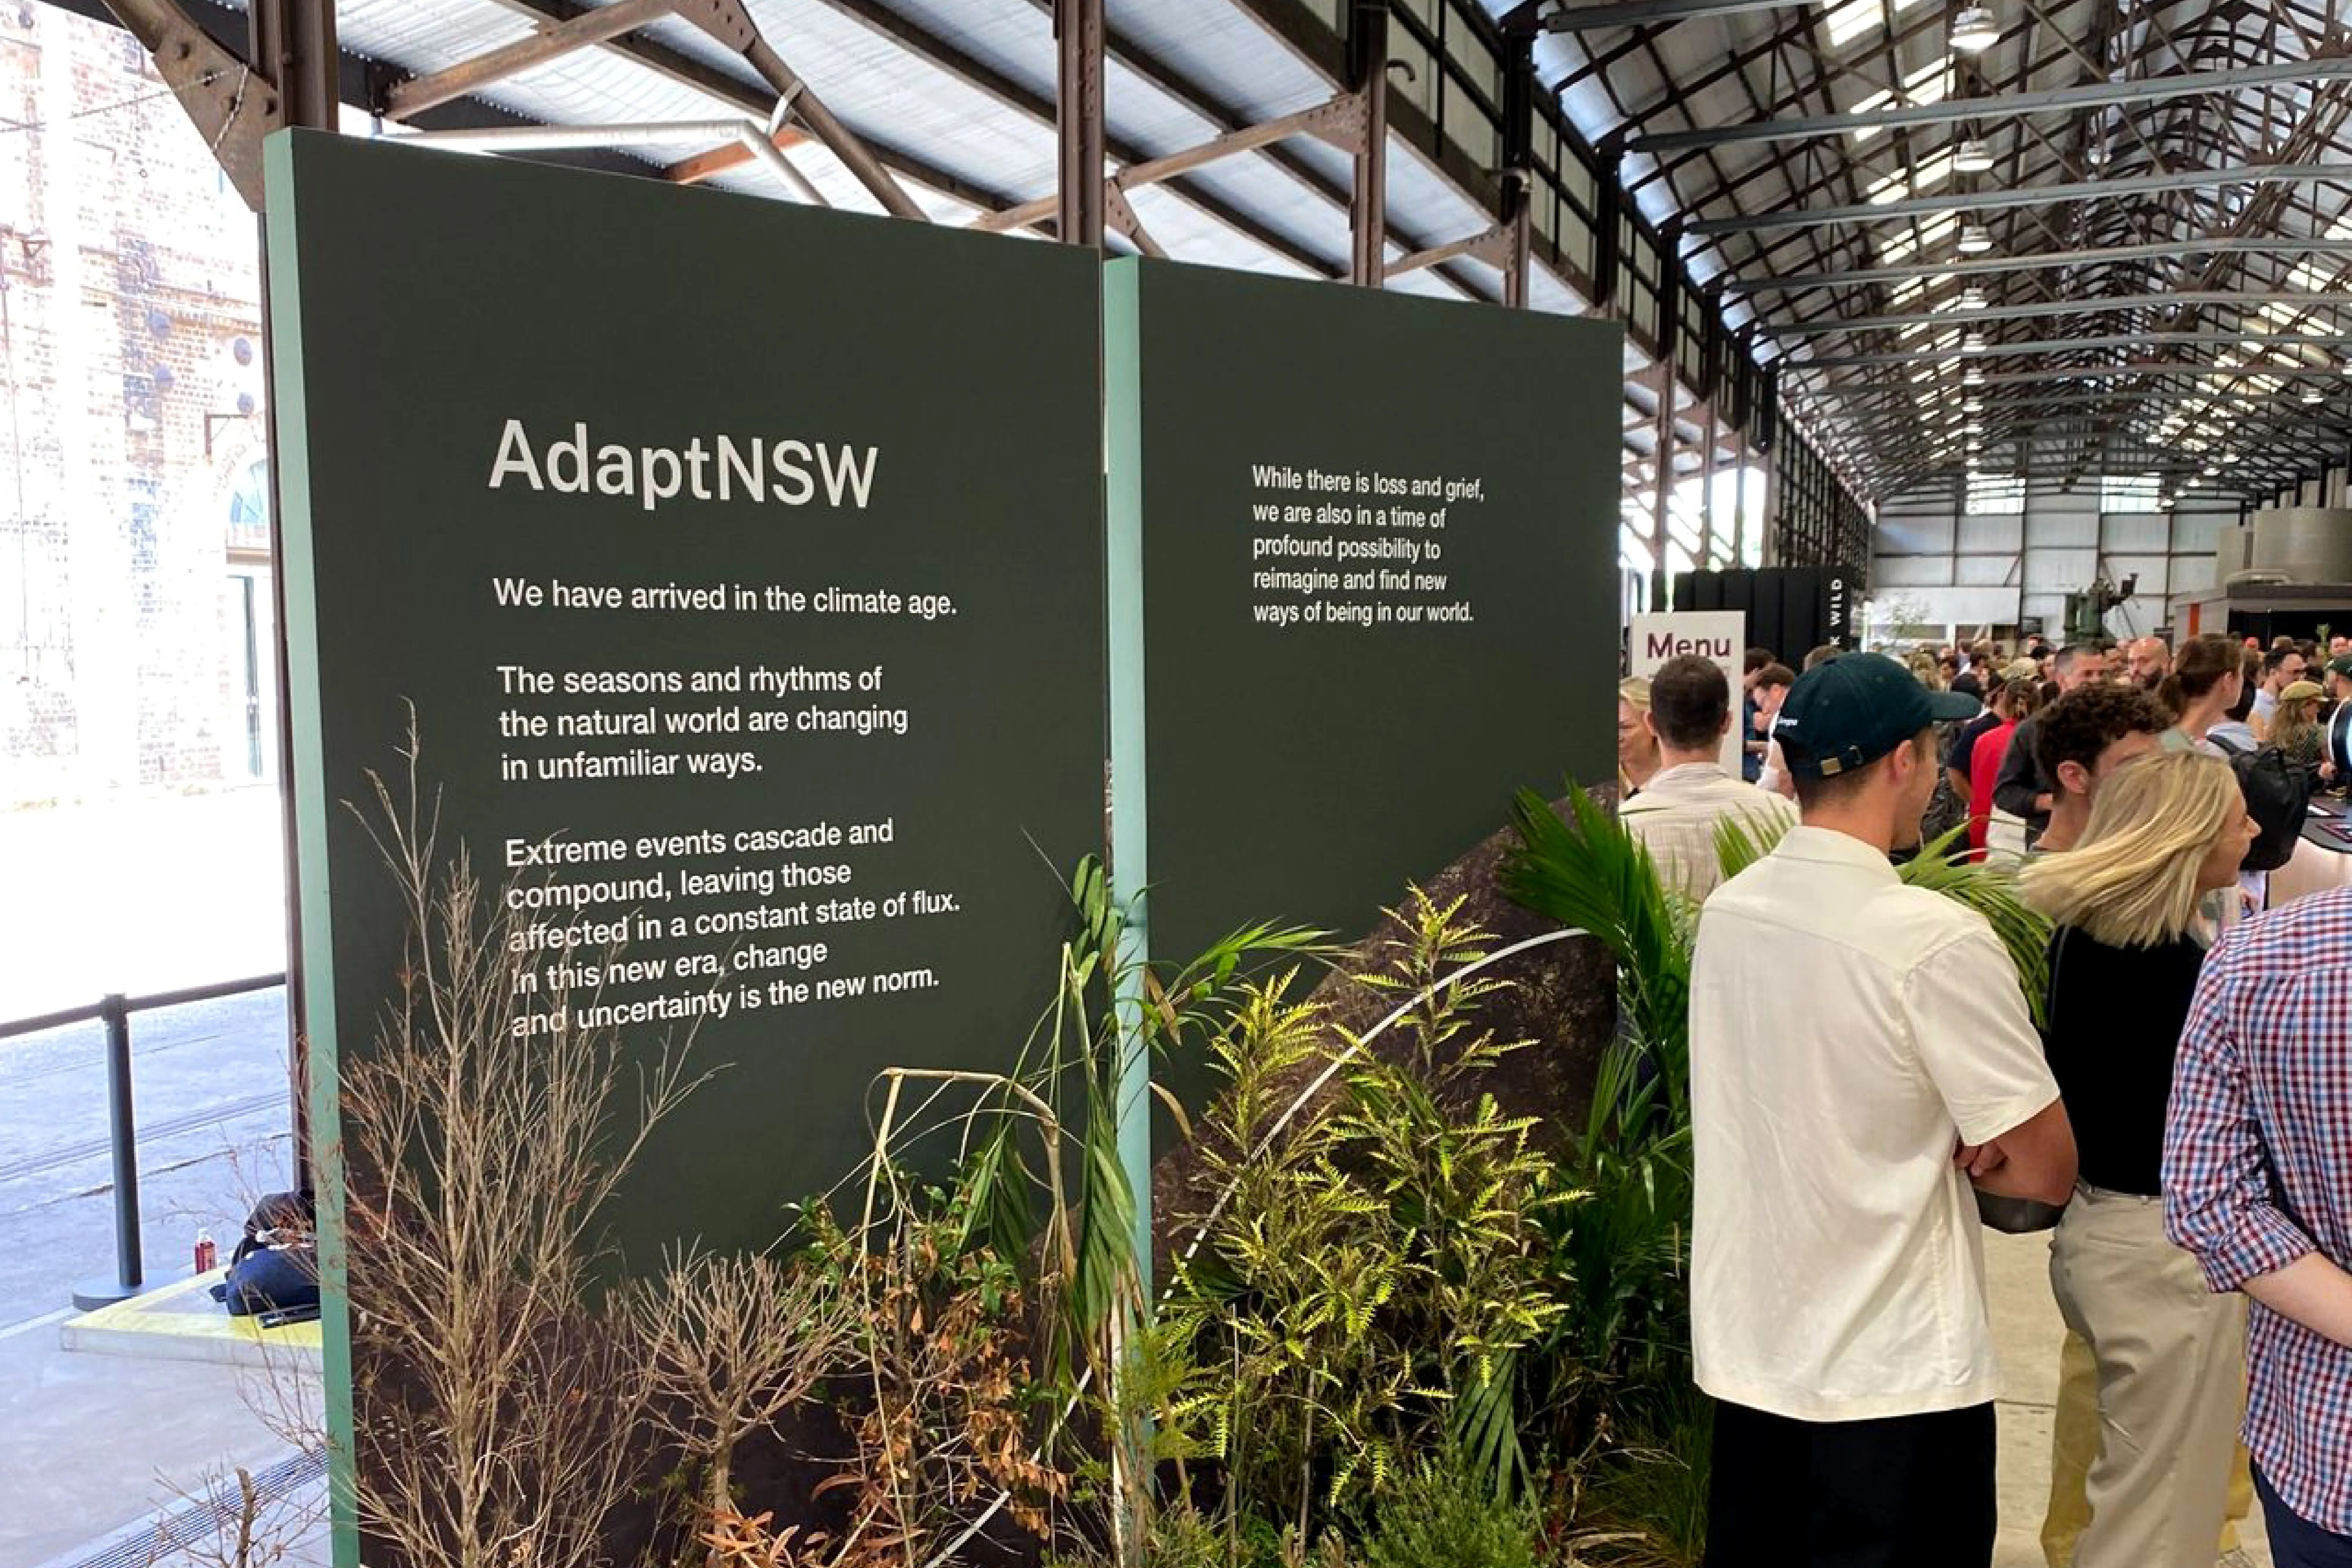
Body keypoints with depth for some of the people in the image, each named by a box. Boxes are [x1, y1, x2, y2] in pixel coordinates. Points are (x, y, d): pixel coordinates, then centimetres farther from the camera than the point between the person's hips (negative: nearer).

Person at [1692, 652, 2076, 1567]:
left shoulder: (1725, 910, -2)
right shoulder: (1937, 941, -21)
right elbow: (2047, 1174, -14)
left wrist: (1938, 1147, -1)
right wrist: (1957, 1152, 3)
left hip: (1745, 1347, 6)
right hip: (1893, 1372, -5)